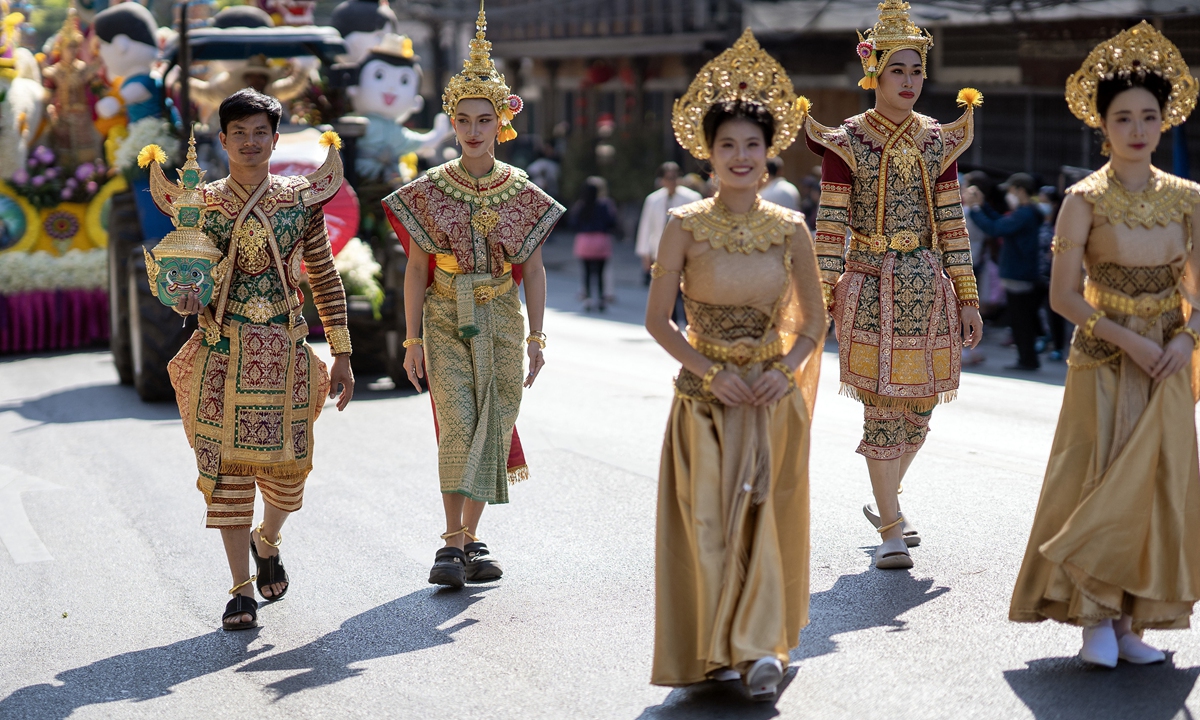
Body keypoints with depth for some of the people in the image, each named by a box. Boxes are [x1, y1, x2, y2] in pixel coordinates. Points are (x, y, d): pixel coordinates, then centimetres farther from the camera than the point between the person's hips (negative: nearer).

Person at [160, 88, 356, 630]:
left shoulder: (301, 200, 4)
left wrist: (341, 355, 6)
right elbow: (188, 280, 7)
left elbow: (326, 279, 9)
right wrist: (186, 300, -18)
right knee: (227, 465, -4)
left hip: (284, 353, 1)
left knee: (287, 467, 4)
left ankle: (267, 542, 38)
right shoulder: (202, 203, 2)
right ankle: (241, 590, 5)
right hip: (223, 353, -1)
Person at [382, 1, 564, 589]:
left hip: (501, 322, 2)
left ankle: (470, 539, 17)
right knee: (457, 426, -15)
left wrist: (536, 336, 1)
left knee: (492, 429, 4)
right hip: (446, 320, -2)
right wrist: (413, 340, -4)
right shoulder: (430, 191, 0)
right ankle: (453, 542, -15)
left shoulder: (522, 193, 3)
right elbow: (416, 269, 1)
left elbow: (533, 269, 6)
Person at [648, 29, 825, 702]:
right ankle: (721, 649, 9)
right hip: (706, 392, -1)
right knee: (708, 517, -1)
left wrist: (786, 370, -10)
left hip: (772, 392, 1)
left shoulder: (790, 229, 0)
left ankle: (762, 645, 5)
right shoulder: (685, 226, -4)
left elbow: (815, 320, 7)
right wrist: (710, 371, -13)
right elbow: (658, 319, -2)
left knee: (767, 514, -1)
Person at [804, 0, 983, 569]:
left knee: (918, 405, 9)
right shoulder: (846, 143, -2)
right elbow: (830, 224, -4)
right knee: (883, 407, -7)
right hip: (871, 287, -4)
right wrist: (822, 299, -10)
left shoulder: (938, 141, 9)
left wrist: (967, 298, 7)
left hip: (927, 286, 4)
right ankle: (890, 530, -1)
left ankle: (885, 503, 31)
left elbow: (951, 222, 10)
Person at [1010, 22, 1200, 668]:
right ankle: (1096, 618, 6)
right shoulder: (1085, 200, -7)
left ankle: (1132, 621, 11)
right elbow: (1064, 295, -9)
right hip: (1103, 363, -4)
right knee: (1102, 485, -4)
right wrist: (1128, 341, -16)